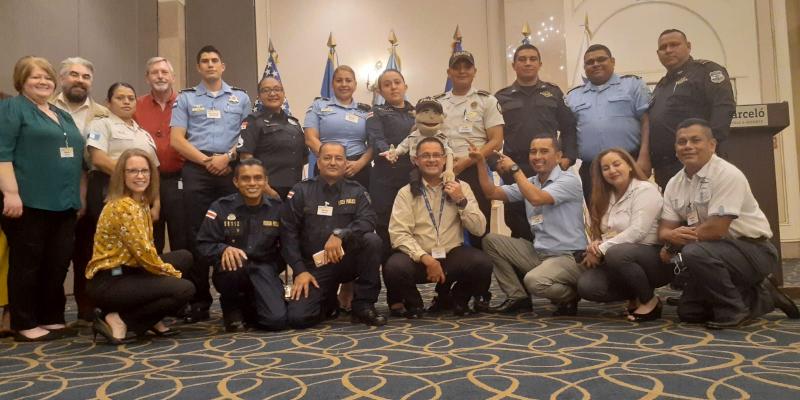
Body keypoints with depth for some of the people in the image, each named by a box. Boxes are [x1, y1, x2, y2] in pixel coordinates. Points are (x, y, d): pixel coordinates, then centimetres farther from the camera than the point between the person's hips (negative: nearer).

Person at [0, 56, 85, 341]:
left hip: (63, 203, 7)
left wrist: (79, 197, 20)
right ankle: (25, 325, 8)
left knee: (58, 264, 8)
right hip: (29, 202, -7)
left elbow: (75, 157, 25)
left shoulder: (63, 116, 21)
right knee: (27, 263, 0)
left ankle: (52, 319, 18)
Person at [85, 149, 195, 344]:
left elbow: (147, 249, 13)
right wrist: (173, 273, -8)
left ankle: (152, 320, 8)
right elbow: (143, 253, -20)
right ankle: (117, 320, -6)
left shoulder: (142, 202, 9)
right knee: (184, 289, -17)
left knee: (184, 257, 11)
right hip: (108, 282, -9)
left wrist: (169, 270, 3)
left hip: (127, 271, 9)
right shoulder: (123, 207, -20)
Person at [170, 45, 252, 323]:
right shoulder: (186, 98, 13)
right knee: (197, 235, -1)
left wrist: (227, 157, -8)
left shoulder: (240, 97, 15)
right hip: (196, 171, 0)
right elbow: (176, 139, 3)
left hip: (232, 171, 0)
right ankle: (199, 300, 6)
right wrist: (207, 161, -7)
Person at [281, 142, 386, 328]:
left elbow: (368, 221, -12)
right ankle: (328, 300, 17)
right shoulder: (301, 191, 3)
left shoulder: (356, 191, 4)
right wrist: (300, 270, -11)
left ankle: (363, 306, -13)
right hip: (313, 265, 0)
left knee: (372, 240, -29)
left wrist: (339, 234, -30)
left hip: (346, 260, 1)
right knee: (298, 317, -19)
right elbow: (288, 233, -1)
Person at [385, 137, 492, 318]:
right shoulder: (406, 193, 1)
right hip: (419, 257, -1)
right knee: (394, 268, -32)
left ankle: (458, 300, 6)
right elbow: (398, 234, -10)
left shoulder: (461, 187, 8)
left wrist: (462, 201, -11)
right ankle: (412, 302, 4)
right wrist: (425, 258, -21)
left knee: (482, 263, -27)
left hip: (453, 255, 2)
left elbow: (479, 230, 2)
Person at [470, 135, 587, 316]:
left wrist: (514, 169, -15)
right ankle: (518, 296, 6)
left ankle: (570, 296, 2)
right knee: (491, 240, 0)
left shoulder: (568, 180, -10)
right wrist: (481, 163, -3)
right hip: (538, 253, 7)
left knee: (534, 281, -34)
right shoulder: (529, 183, 11)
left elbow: (536, 198, -26)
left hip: (568, 256, -7)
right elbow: (492, 193, 7)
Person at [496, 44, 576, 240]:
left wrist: (568, 157, -2)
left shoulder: (554, 93, 14)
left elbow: (568, 128, 11)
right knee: (518, 227, 1)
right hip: (514, 171, -1)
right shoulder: (501, 97, 11)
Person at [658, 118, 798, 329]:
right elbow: (665, 229, 0)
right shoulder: (674, 183, 2)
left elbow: (716, 229, -27)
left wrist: (673, 244, -17)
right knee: (688, 312, 6)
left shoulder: (727, 175, -20)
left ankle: (733, 310, -11)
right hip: (714, 253, 8)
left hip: (753, 249, -8)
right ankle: (762, 297, 20)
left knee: (694, 253, -35)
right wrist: (671, 236, -25)